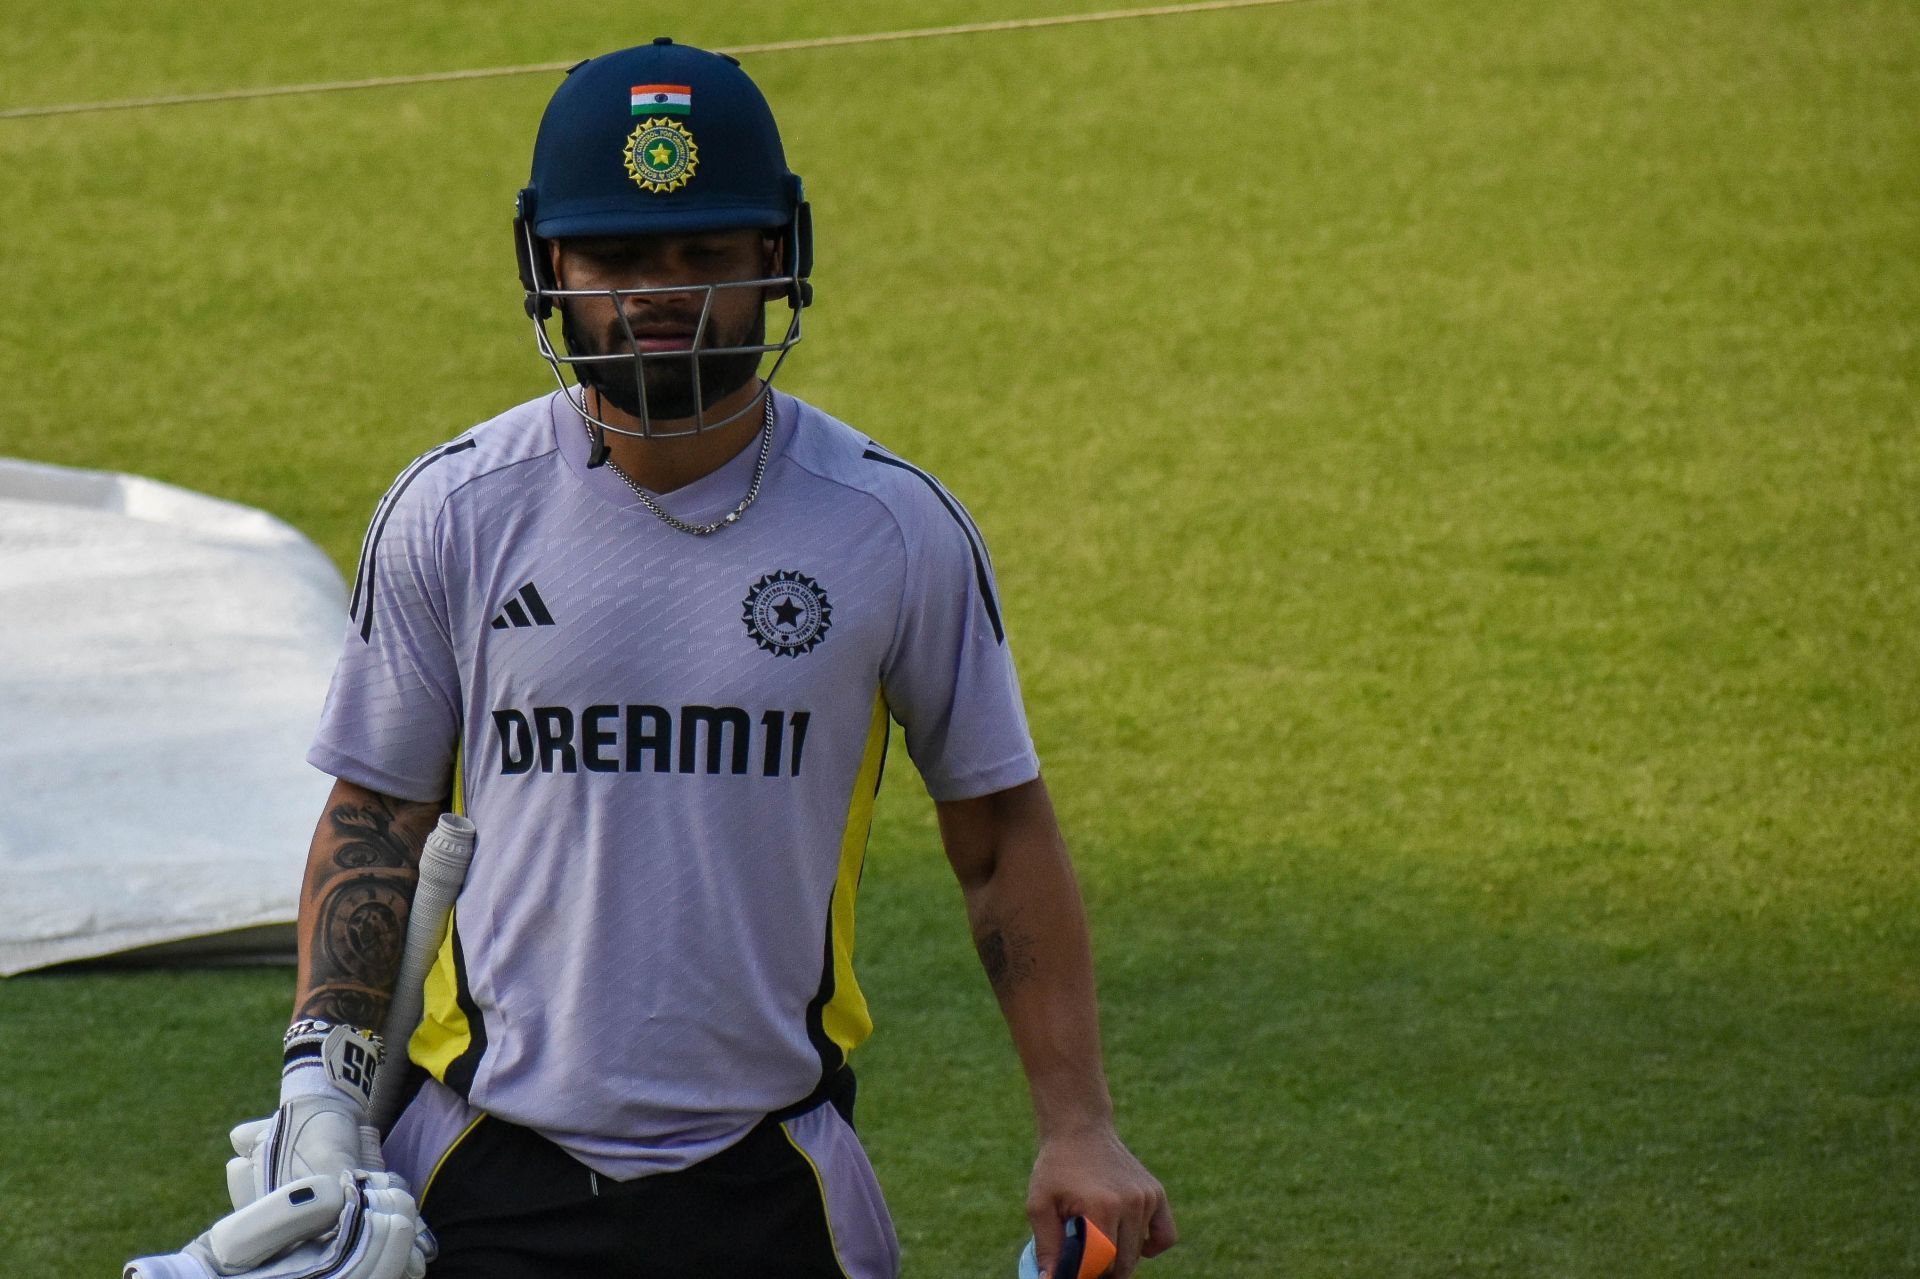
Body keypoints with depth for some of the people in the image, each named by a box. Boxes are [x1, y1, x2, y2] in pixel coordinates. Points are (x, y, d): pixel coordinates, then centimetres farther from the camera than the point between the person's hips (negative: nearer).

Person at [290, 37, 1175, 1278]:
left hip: (768, 1178, 0)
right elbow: (377, 816, 8)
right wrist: (322, 1074, -3)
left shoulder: (896, 529, -2)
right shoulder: (451, 515, 0)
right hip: (494, 1172, 0)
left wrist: (1077, 1126, 0)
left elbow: (1002, 828, 5)